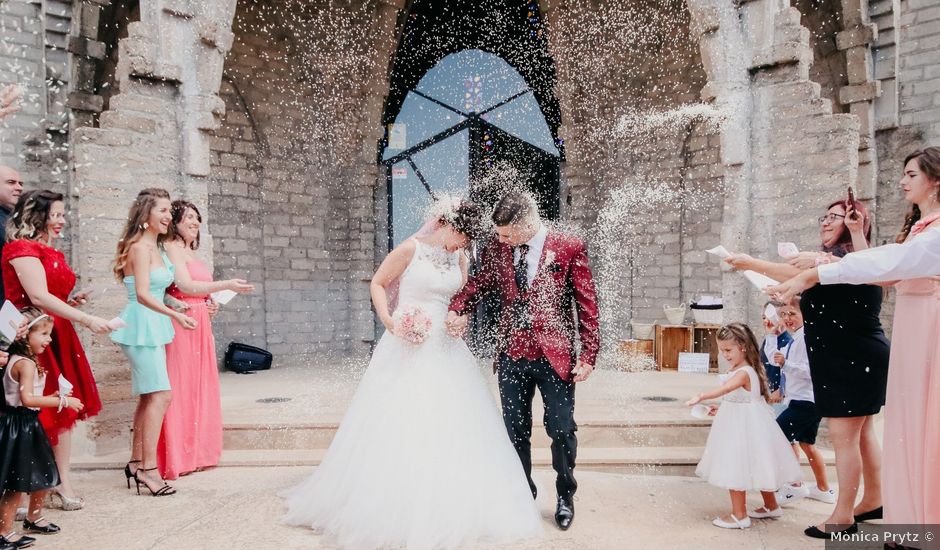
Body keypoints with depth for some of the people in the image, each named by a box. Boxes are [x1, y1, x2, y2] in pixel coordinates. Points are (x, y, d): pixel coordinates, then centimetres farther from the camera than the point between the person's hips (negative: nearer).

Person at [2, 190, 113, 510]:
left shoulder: (50, 253, 18)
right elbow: (39, 297, -19)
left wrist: (71, 301, 9)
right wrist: (87, 320, -21)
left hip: (58, 337, 9)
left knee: (63, 410, 6)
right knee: (37, 414, -5)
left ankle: (62, 484, 11)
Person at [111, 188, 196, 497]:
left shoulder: (157, 248, 15)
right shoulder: (140, 247, -13)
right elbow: (143, 294, -21)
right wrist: (175, 315, -28)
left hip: (153, 327, 9)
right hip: (142, 325, -9)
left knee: (149, 396, 12)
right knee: (160, 394, -11)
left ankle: (136, 463, 21)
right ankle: (148, 469, -7)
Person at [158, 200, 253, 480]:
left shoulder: (191, 252, 21)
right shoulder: (173, 249, -7)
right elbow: (185, 286, -17)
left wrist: (210, 304, 9)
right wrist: (226, 285, -18)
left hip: (200, 325, 9)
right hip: (182, 324, -9)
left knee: (199, 386, 11)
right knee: (181, 387, -6)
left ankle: (195, 452, 19)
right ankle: (177, 457, 1)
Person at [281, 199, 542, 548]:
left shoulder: (459, 259, 7)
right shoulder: (410, 249, -9)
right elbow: (377, 284, -1)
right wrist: (388, 319, -15)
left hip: (445, 350, 5)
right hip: (407, 347, -5)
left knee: (451, 425, 6)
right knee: (396, 425, 1)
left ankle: (449, 508, 21)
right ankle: (389, 507, 16)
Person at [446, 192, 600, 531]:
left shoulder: (569, 248, -6)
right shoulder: (496, 250, 3)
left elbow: (587, 304, -5)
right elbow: (477, 285, 7)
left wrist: (588, 355, -8)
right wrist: (458, 309, -16)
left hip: (555, 356, -3)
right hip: (512, 356, 3)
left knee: (561, 430, 6)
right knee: (516, 432, 12)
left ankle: (565, 496, 29)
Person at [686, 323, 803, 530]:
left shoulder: (744, 372, -23)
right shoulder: (739, 370, 9)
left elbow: (725, 389, -43)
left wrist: (702, 396, -54)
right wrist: (721, 409, 7)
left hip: (743, 429, -11)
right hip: (738, 425, 11)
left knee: (735, 469, -5)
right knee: (754, 467, 22)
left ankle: (739, 515, 4)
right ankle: (771, 506, 38)